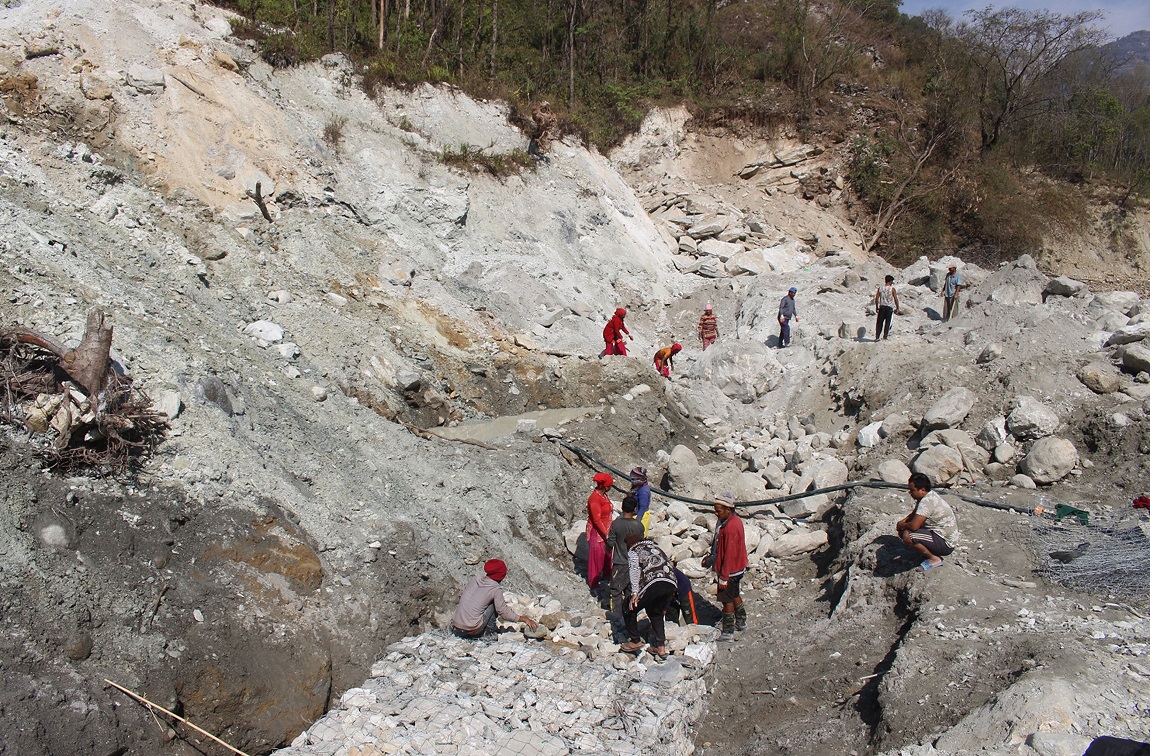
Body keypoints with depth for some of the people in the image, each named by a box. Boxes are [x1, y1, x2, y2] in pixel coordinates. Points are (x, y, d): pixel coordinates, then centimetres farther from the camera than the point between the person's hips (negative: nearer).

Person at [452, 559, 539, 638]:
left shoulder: (474, 579, 7)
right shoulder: (496, 589, -6)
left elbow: (460, 595, 18)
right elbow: (504, 612, -4)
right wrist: (525, 619, 3)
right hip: (472, 631, -5)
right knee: (493, 604, 9)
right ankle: (489, 632, 13)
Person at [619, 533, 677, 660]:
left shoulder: (633, 552, 18)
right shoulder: (657, 548, 35)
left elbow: (634, 570, -3)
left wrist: (634, 593, -12)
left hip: (653, 584, -6)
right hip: (671, 584, 6)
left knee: (630, 610, 17)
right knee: (656, 614, 27)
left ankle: (635, 641, 21)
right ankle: (661, 647, 18)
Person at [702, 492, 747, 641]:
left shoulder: (730, 527, -29)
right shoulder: (734, 520, 3)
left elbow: (729, 555, -27)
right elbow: (720, 546, 15)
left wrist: (723, 577, -23)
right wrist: (710, 557, 16)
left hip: (730, 570, -10)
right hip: (737, 568, 10)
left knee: (727, 599, 3)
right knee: (734, 595, 25)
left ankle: (728, 633, 14)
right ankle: (741, 622, 41)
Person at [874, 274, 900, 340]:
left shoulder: (880, 288, 4)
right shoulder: (892, 289, -5)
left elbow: (876, 298, 3)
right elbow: (896, 299, -6)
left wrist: (877, 307, 12)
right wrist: (897, 308, 3)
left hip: (882, 307, 3)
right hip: (889, 307, -3)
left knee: (879, 322, 7)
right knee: (888, 322, 5)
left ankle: (877, 337, 3)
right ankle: (885, 336, 3)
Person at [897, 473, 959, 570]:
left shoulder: (927, 501, -25)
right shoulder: (928, 496, 5)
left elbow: (914, 526, -31)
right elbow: (914, 514, 21)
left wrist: (901, 525, -10)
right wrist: (903, 521, 1)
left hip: (946, 544, -10)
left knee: (907, 536, -29)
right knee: (902, 531, 12)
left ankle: (934, 559, -8)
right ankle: (931, 552, 12)